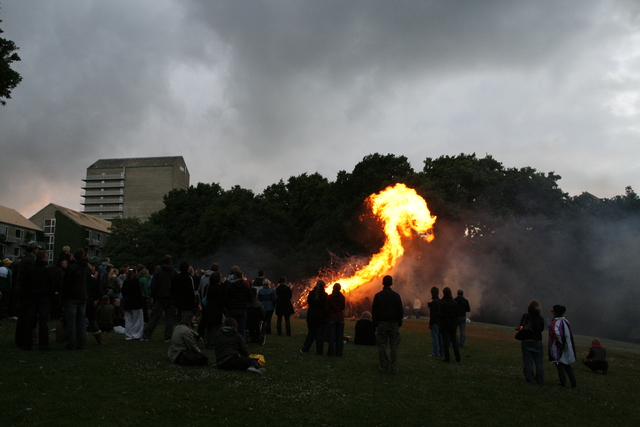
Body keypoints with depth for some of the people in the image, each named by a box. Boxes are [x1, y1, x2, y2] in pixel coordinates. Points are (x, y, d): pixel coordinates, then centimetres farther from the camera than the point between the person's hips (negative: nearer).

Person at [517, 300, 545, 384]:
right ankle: (540, 380, 12)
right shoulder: (541, 318, 0)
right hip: (537, 342, 2)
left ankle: (530, 380, 4)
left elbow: (520, 327, 1)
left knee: (528, 362, 3)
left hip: (526, 342, -2)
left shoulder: (525, 316, -6)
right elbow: (542, 329, 11)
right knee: (539, 362, 10)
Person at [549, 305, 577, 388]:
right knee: (568, 366, 16)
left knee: (560, 365, 3)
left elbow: (557, 333, -32)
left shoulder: (556, 322, -16)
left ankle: (563, 383, 4)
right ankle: (573, 383, 15)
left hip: (558, 348, -7)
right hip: (568, 347, 7)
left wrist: (559, 342, -21)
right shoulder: (566, 321, 8)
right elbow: (570, 334, 16)